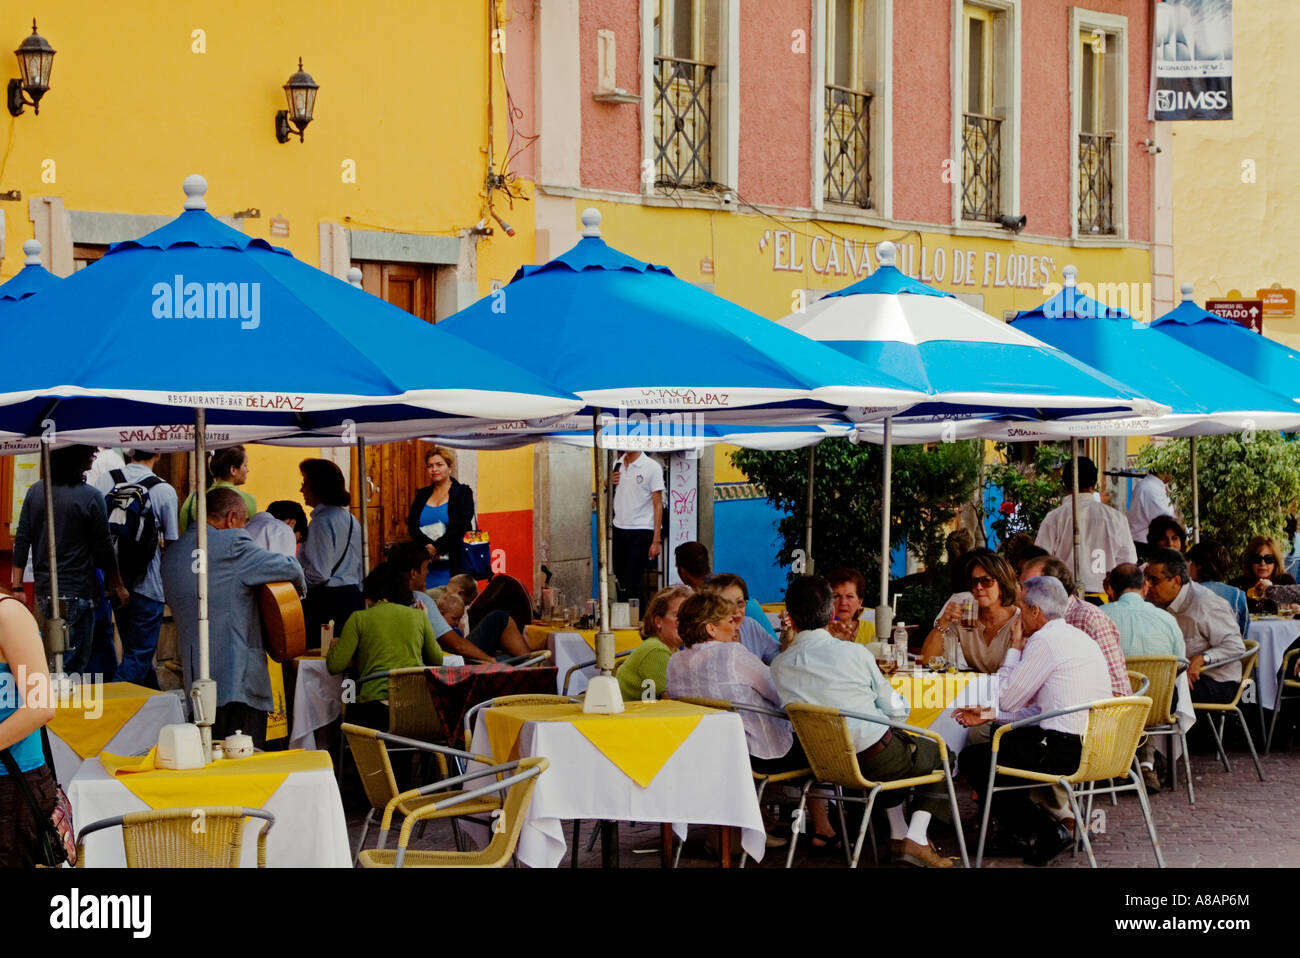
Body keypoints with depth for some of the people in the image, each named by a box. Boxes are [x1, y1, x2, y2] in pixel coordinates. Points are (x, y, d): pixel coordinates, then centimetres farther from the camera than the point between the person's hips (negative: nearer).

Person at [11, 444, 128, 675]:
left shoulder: (35, 491, 6)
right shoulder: (90, 497, -11)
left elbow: (21, 541, 5)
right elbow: (103, 550, -5)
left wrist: (17, 587, 8)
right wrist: (119, 587, 7)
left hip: (43, 592, 6)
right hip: (77, 593, -6)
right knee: (72, 664, -5)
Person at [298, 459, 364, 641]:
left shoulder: (322, 521, -13)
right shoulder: (351, 519, 15)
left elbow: (318, 574, -18)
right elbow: (360, 570, 19)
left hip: (327, 601, -9)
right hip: (354, 597, 9)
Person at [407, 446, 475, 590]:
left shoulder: (462, 492, 4)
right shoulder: (422, 495, 16)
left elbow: (461, 525, -8)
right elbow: (412, 525, 5)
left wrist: (437, 547, -17)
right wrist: (428, 545, -14)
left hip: (453, 564, -4)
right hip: (425, 564, 4)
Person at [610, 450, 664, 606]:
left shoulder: (652, 467, -6)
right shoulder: (617, 464, 10)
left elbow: (658, 505, -5)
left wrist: (656, 541, -10)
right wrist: (610, 482, -1)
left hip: (641, 530, -5)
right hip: (619, 529, 5)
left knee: (632, 583, -11)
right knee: (620, 580, 8)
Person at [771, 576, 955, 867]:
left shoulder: (778, 666, -6)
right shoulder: (854, 653, -16)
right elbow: (896, 711, -8)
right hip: (875, 761, -5)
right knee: (939, 751, 22)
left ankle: (898, 835, 33)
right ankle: (916, 838, 8)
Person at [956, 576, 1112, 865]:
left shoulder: (1045, 641, -13)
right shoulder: (1080, 639, 17)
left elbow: (1006, 699, -5)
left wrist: (1014, 649, 6)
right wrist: (987, 716, 19)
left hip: (1065, 752, -10)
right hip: (1094, 744, 10)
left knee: (972, 758, 1)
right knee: (1005, 741, 28)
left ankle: (1046, 833, 1)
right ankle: (1017, 833, 26)